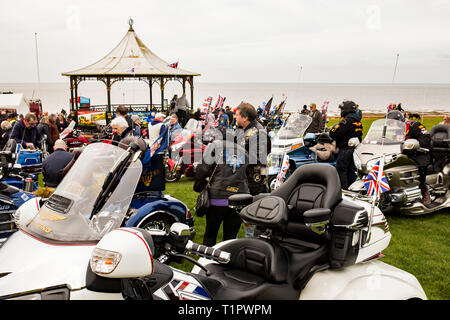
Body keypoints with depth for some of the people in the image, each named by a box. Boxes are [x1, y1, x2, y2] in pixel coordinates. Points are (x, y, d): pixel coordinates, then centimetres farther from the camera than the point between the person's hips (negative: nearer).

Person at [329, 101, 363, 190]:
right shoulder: (358, 121, 12)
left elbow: (333, 134, -20)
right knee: (352, 170, 14)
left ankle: (344, 189, -2)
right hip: (355, 148, 9)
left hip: (346, 149, -9)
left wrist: (333, 127, 0)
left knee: (341, 169, -2)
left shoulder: (347, 120, -17)